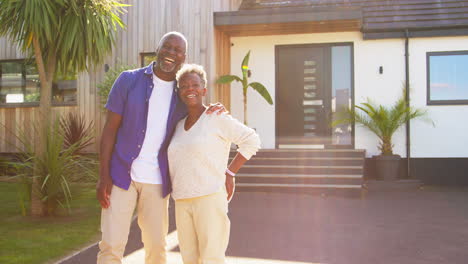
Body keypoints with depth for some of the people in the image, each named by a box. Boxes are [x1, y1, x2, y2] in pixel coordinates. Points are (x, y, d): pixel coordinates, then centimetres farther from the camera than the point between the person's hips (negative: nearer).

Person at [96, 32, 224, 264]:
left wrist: (213, 111, -6)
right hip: (121, 175, -2)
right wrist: (103, 176, -10)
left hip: (157, 181, 3)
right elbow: (110, 129, -4)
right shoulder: (128, 80, -3)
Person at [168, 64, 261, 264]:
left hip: (210, 198, -7)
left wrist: (229, 173, -7)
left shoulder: (216, 117, -5)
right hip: (182, 202, 7)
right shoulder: (179, 125, 16)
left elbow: (251, 140, -5)